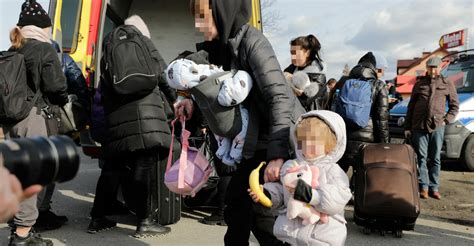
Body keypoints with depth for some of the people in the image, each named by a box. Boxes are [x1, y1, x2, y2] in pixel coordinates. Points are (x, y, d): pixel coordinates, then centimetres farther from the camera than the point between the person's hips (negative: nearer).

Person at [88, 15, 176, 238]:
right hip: (144, 112, -6)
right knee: (146, 166, -4)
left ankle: (97, 218, 18)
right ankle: (146, 222, -2)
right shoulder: (142, 41, 11)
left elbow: (103, 89, 23)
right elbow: (163, 75, 11)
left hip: (116, 116, 6)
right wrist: (174, 104, 24)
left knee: (112, 167, 11)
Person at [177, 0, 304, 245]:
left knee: (262, 210, -6)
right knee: (236, 201, 15)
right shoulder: (222, 45, 2)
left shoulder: (252, 41, -21)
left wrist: (277, 154, -37)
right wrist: (194, 101, -3)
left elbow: (280, 97, -29)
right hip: (257, 140, 8)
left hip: (282, 139, -8)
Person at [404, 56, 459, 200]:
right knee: (421, 158, 1)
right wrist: (407, 127, 7)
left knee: (435, 159, 5)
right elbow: (411, 106, 11)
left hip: (437, 127, 0)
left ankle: (434, 187, 12)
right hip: (419, 127, 0)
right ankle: (423, 186, 7)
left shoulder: (447, 84, 9)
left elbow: (455, 106, 13)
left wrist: (446, 120, -2)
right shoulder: (419, 84, 10)